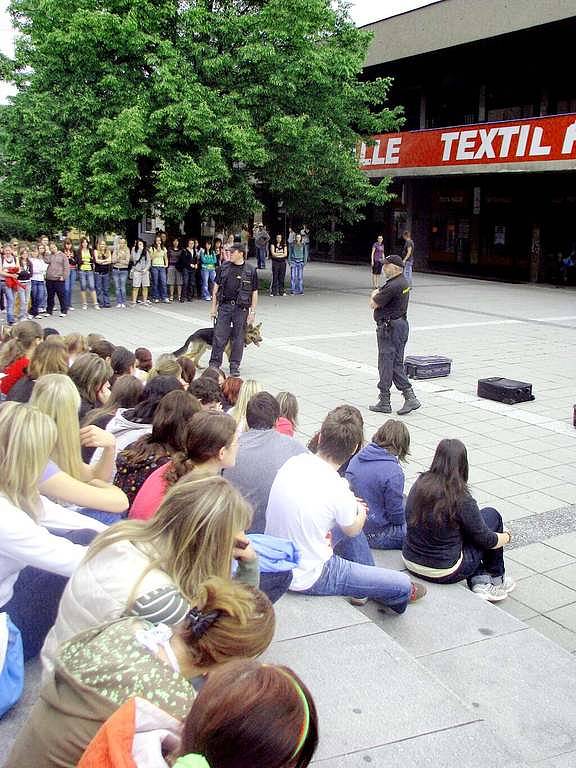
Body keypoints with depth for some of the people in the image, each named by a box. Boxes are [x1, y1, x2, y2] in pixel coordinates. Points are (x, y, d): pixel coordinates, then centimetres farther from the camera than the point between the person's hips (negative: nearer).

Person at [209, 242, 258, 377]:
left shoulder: (250, 270, 0)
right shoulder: (224, 267, 6)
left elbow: (254, 292, 2)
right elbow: (216, 287, 11)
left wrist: (253, 311, -3)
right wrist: (214, 307, 7)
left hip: (241, 308, -1)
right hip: (224, 305, 2)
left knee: (238, 338, 5)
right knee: (219, 336, 0)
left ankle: (235, 366, 15)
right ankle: (214, 364, 10)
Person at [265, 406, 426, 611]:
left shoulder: (293, 462, -9)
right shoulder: (337, 491, -26)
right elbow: (353, 530, -3)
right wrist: (360, 510, 18)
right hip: (307, 579, -8)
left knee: (346, 520, 26)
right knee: (402, 585, 0)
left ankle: (365, 588, 41)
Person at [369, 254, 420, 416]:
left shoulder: (393, 286, -21)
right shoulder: (403, 282, 11)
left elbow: (373, 304, -14)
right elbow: (378, 293, 19)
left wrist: (374, 295, 4)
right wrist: (377, 294, 0)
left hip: (389, 328, -10)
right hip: (401, 323, 10)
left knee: (386, 364, 0)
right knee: (397, 364, 13)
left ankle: (384, 402, 8)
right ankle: (410, 398, 9)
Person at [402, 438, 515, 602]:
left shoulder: (419, 484, -5)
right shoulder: (461, 499, -21)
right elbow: (486, 539, -9)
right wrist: (507, 536, 14)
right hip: (444, 573, -6)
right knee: (492, 515, 11)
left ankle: (479, 581, 18)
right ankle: (497, 579, 29)